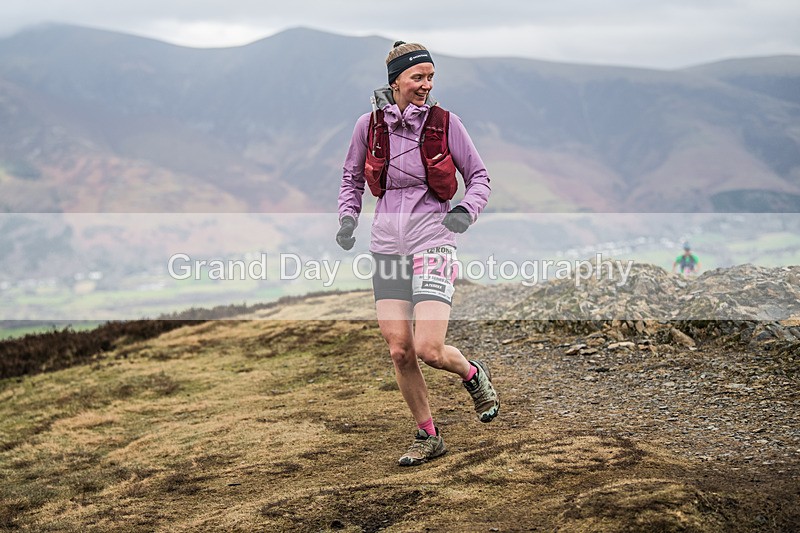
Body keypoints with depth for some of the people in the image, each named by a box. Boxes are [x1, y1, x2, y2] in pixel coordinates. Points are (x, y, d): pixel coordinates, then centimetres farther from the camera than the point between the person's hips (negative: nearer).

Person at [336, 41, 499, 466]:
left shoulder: (444, 122, -4)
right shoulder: (369, 125, 2)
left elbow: (479, 176, 6)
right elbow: (352, 179, 18)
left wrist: (467, 210, -13)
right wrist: (348, 218, 2)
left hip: (433, 242, -3)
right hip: (387, 245, 3)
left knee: (429, 349, -14)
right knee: (399, 351, 1)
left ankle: (475, 375, 20)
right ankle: (428, 437, 19)